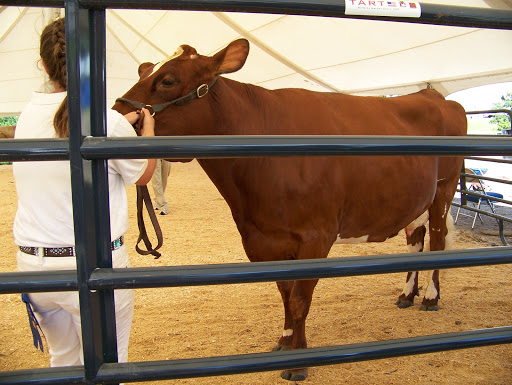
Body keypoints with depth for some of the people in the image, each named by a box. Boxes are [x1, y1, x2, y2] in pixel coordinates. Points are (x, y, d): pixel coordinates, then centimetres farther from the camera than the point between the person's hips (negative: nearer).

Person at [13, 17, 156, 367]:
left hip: (32, 261, 6)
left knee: (63, 360, 26)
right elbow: (143, 174, 2)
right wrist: (148, 126, 18)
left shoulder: (28, 115, 1)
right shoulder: (107, 121, -16)